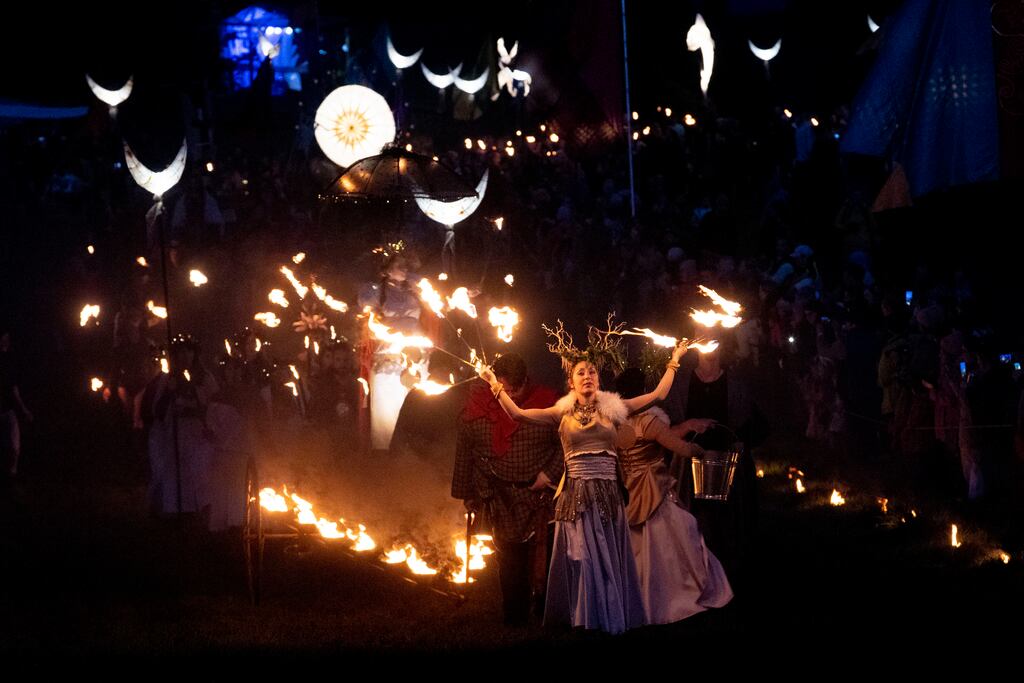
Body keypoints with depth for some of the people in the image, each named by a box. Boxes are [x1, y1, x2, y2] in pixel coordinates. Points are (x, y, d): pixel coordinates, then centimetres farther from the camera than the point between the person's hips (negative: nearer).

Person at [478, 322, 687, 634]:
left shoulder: (612, 409, 9)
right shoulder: (563, 414, 6)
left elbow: (658, 395, 12)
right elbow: (517, 413, -2)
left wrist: (674, 362, 16)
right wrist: (495, 383, -5)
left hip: (608, 496, 1)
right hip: (576, 497, -1)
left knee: (610, 563, 2)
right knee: (581, 562, -2)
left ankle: (611, 622, 9)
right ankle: (583, 622, 6)